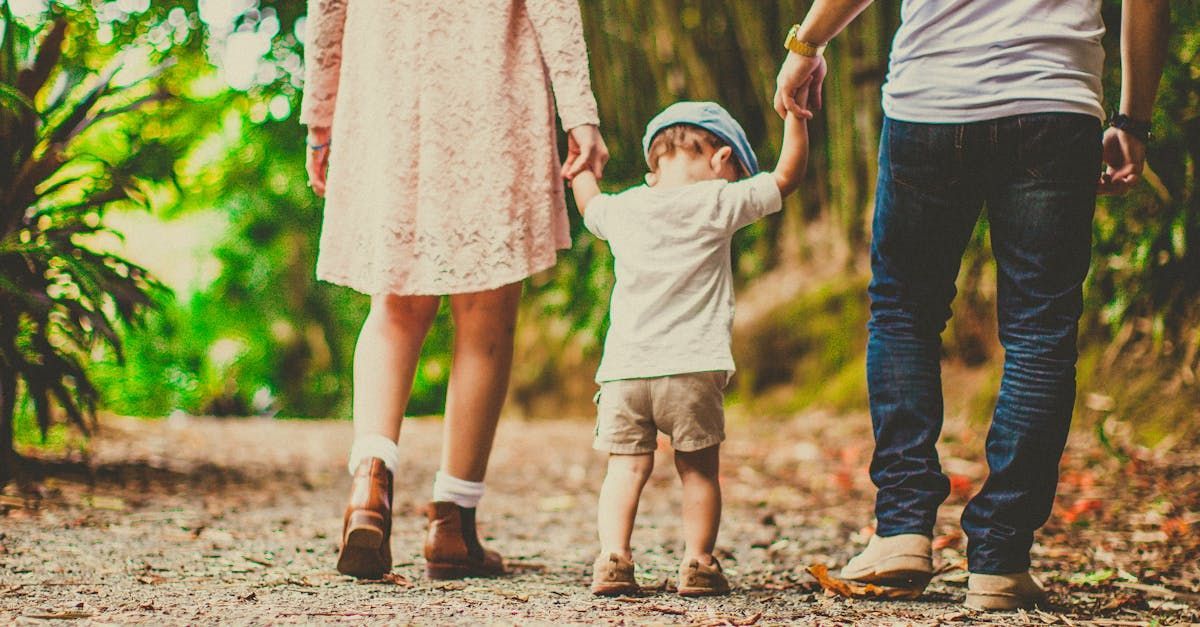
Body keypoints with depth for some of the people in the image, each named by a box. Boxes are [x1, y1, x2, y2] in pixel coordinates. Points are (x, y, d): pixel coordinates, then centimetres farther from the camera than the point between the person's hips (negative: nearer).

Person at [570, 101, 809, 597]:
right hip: (692, 370, -3)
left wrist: (581, 165, 50)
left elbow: (589, 204, 33)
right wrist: (796, 113, 16)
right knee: (699, 470, 10)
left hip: (623, 371, 3)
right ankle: (697, 564, 8)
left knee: (626, 468, 5)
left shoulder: (622, 208, 10)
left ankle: (613, 556, -8)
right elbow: (787, 175, 7)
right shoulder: (717, 204, -1)